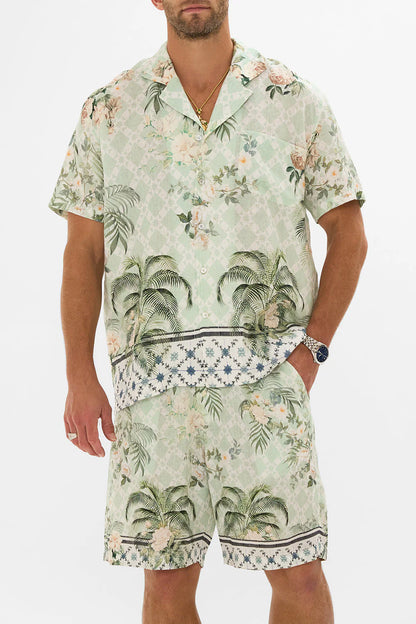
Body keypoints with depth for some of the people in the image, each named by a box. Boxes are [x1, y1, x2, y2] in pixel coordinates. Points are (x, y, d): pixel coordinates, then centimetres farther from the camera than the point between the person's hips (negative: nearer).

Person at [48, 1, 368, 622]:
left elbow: (348, 233, 9)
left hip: (267, 371, 0)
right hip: (153, 377, 1)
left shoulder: (297, 101, 6)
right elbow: (83, 251, 9)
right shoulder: (108, 110, 8)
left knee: (298, 574, -1)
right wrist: (80, 376, 1)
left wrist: (312, 347, -2)